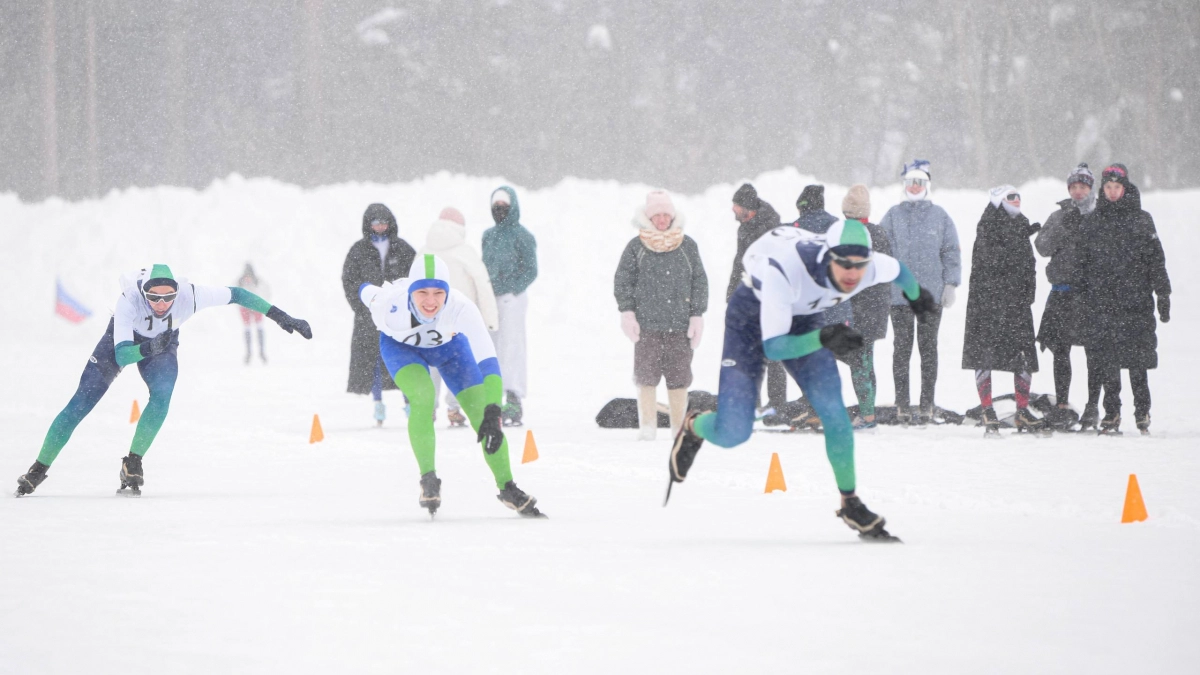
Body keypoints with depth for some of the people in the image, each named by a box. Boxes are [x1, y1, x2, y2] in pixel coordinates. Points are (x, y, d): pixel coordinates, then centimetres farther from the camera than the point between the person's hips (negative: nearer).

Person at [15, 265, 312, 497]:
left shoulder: (189, 295, -36)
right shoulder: (129, 301, -40)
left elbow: (235, 295, -25)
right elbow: (121, 355, -39)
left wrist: (279, 316, -24)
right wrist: (150, 348, -57)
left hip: (163, 345, 2)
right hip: (123, 340, -2)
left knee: (162, 396, -27)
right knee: (81, 404, -7)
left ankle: (133, 465, -11)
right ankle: (38, 470, 5)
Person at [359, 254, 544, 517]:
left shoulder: (461, 308, -40)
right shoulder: (389, 304, -39)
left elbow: (488, 362, -44)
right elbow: (367, 293, -14)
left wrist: (492, 414, -53)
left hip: (449, 345, 1)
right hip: (401, 347, -1)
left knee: (481, 413, -6)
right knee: (423, 396, -29)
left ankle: (508, 489, 13)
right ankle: (428, 479, -15)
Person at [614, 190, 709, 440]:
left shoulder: (687, 246, 9)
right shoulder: (636, 247, 5)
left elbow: (700, 281, 12)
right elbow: (622, 280, 7)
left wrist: (697, 315, 6)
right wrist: (627, 312, -2)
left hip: (679, 325, 1)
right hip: (647, 324, -1)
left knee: (679, 379, 1)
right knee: (646, 377, -4)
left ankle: (679, 427, 9)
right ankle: (647, 427, 3)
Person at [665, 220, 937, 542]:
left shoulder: (871, 268, -27)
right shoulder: (783, 271, -42)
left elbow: (898, 269, -1)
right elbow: (773, 348, -38)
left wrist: (917, 296, 21)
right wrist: (822, 339, -55)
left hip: (805, 320, 4)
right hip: (752, 319, -4)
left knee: (833, 412, -15)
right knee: (732, 434, -11)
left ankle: (851, 505, 3)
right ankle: (693, 428, 25)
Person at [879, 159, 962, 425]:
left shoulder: (940, 216, 7)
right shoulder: (893, 216, 7)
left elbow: (951, 252, 8)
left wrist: (950, 285, 0)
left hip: (932, 294, 0)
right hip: (899, 293, 0)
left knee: (928, 348, 3)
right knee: (902, 348, 0)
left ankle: (927, 404, 5)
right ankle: (902, 404, 3)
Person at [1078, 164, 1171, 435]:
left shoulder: (1141, 220, 6)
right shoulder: (1092, 222, 12)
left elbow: (1156, 260, 7)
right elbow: (1083, 263, 14)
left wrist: (1163, 296, 2)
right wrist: (1080, 298, 9)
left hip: (1135, 299, -2)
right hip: (1101, 301, 2)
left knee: (1137, 360, -5)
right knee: (1106, 361, -2)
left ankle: (1142, 412, 4)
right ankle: (1111, 413, 5)